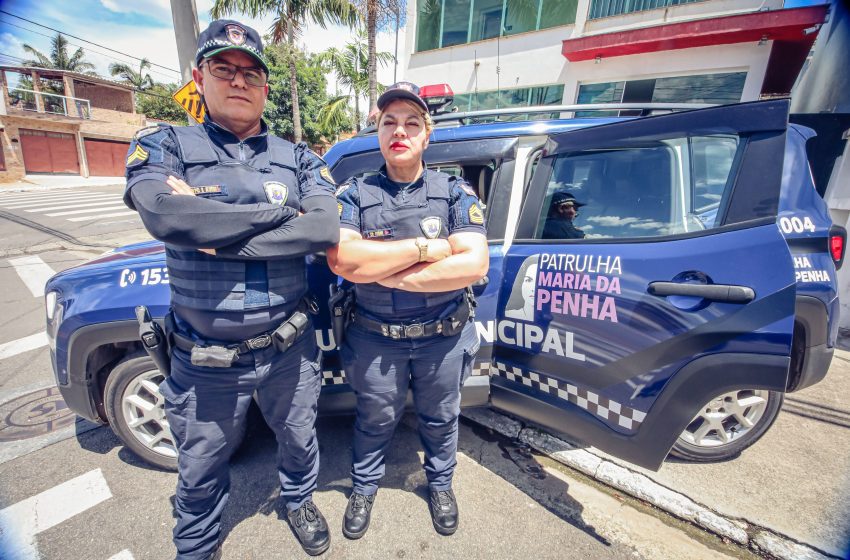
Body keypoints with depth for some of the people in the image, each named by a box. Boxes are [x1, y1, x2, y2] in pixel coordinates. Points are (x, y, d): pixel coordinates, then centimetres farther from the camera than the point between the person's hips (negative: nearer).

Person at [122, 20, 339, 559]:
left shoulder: (298, 159, 0)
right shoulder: (163, 146, -2)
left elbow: (327, 229, -18)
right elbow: (165, 215, -24)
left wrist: (216, 235, -21)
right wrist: (283, 212, -18)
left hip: (289, 349, 1)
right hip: (207, 362, 0)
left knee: (299, 439, 24)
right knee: (201, 469, 22)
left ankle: (300, 500, 56)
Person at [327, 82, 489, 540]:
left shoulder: (455, 193, -5)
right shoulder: (353, 195, -5)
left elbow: (475, 264, -19)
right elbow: (341, 260, -23)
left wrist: (391, 275, -21)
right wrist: (426, 247, -22)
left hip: (443, 339, 1)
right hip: (375, 341, 0)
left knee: (439, 418, 23)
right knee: (375, 420, 22)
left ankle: (440, 484, 53)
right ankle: (364, 487, 52)